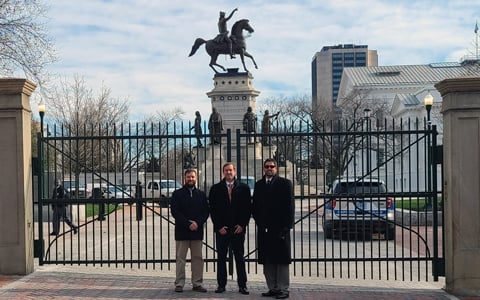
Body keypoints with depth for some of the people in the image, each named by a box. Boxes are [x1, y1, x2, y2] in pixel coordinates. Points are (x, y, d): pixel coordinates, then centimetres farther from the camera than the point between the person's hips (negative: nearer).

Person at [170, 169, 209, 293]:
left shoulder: (201, 194, 12)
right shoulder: (177, 194, 4)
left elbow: (206, 212, 7)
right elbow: (175, 212, -5)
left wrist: (197, 223, -10)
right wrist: (188, 224, -14)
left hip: (197, 231, 3)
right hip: (182, 231, -2)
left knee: (198, 258, 4)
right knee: (180, 258, 0)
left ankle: (197, 283, 10)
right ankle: (179, 284, 5)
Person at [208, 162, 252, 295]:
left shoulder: (244, 188, 5)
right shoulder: (216, 188, 4)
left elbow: (248, 208, 4)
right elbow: (213, 209, 2)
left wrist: (242, 225, -5)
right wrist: (219, 226, -6)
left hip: (238, 228, 0)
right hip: (221, 229, 0)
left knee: (240, 258, 3)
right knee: (221, 258, 4)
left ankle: (242, 285, 8)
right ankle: (221, 284, 11)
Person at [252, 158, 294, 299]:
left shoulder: (284, 183, 0)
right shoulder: (258, 185, 13)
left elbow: (290, 206, -5)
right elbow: (255, 206, 14)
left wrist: (286, 226, -11)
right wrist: (259, 222, 2)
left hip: (280, 229, -4)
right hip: (264, 229, 5)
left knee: (282, 261, 0)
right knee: (267, 261, 8)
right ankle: (272, 288, 16)